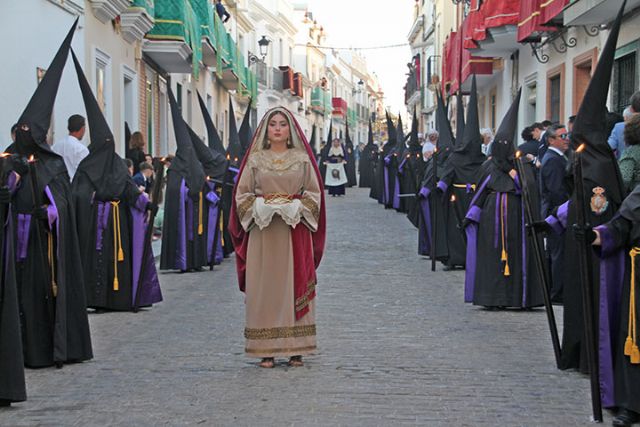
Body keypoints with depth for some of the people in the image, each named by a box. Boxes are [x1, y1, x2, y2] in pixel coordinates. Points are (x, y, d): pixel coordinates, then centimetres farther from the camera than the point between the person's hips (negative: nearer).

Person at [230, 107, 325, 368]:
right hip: (263, 231, 0)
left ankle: (295, 349, 5)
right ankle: (266, 350, 2)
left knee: (295, 286, -1)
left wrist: (296, 208, -11)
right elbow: (242, 194, 7)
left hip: (295, 231, 0)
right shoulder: (255, 159, 7)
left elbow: (313, 192, 6)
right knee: (264, 287, -2)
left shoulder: (302, 158, 7)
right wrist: (259, 208, -11)